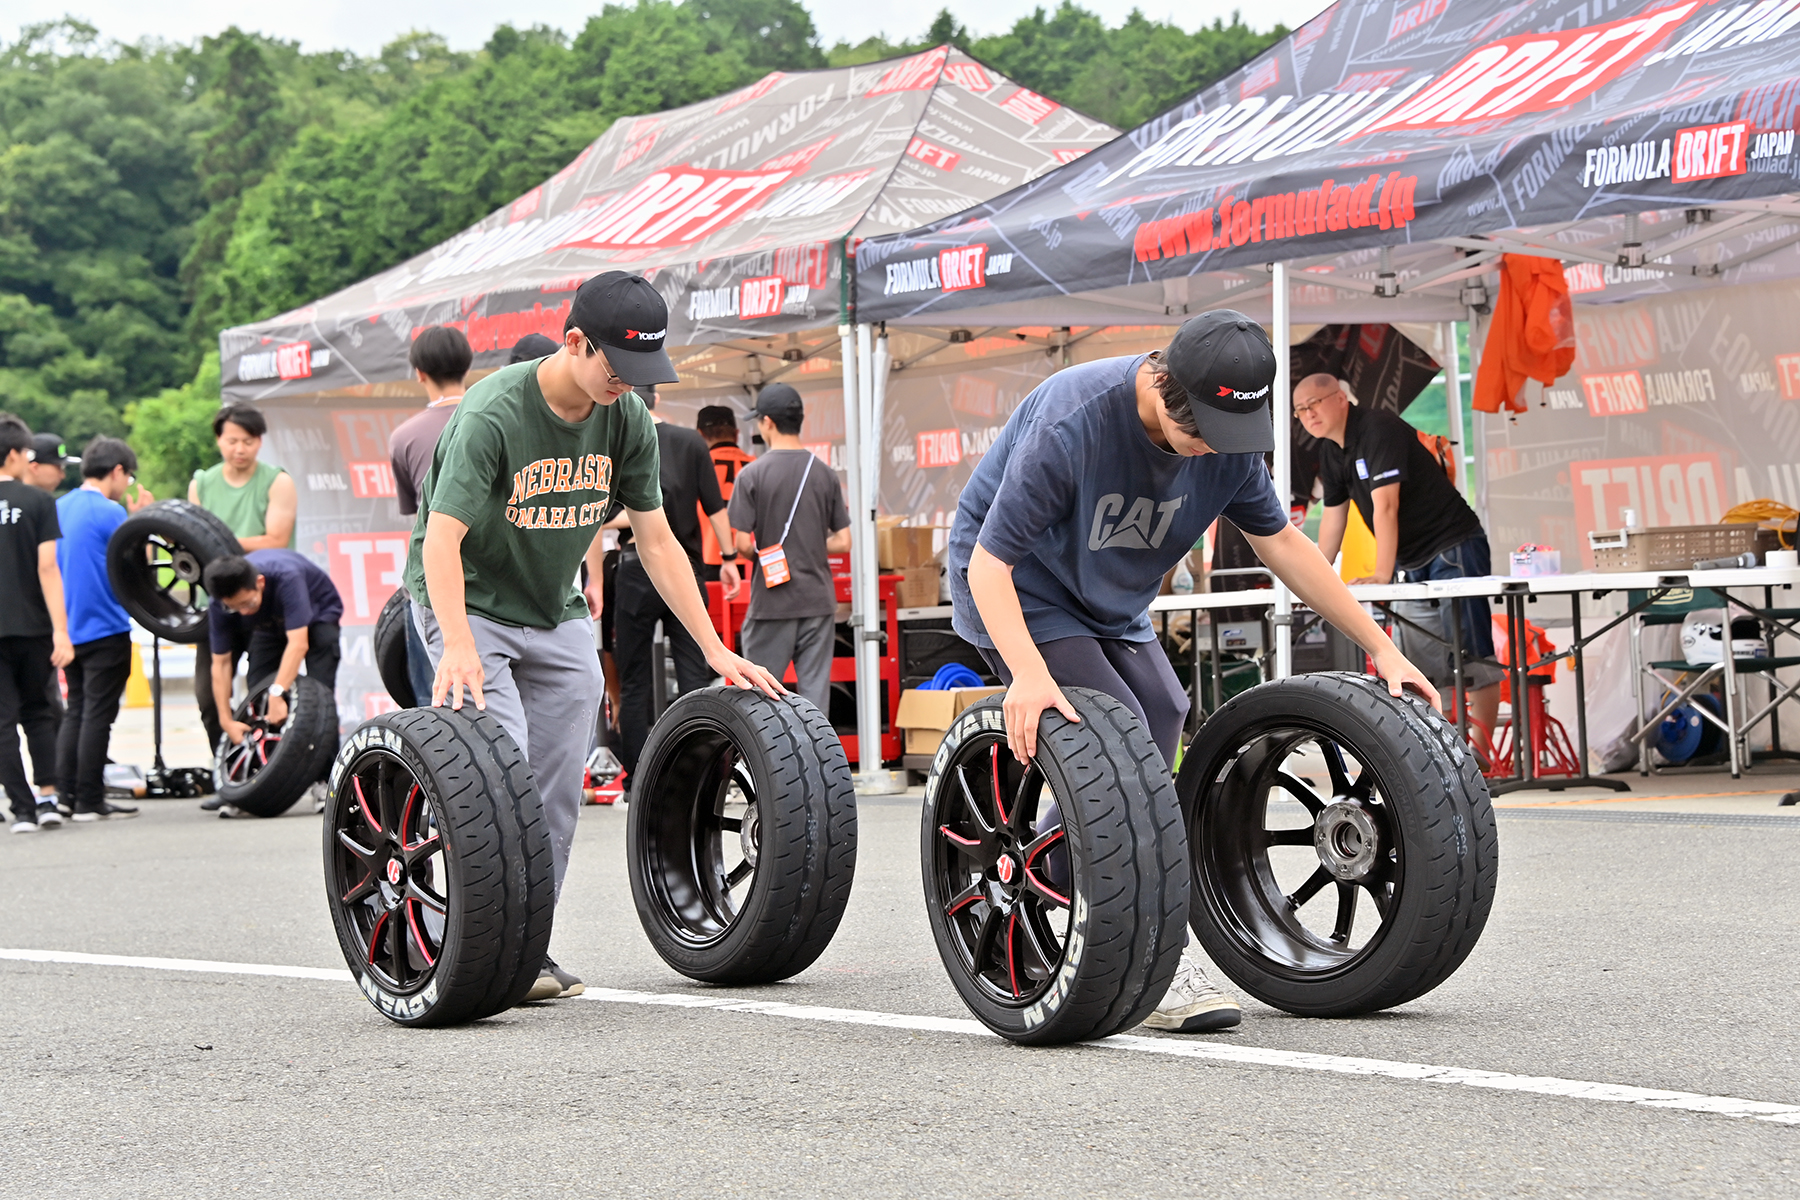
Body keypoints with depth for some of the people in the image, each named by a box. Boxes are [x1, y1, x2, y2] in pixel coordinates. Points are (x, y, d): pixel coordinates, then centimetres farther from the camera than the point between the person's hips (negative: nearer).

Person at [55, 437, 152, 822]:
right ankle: (90, 801, -2)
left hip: (69, 628, 8)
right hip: (105, 628, -8)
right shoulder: (109, 512, -14)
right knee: (98, 714, -3)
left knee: (76, 711, 14)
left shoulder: (58, 509, 11)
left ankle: (65, 795, 12)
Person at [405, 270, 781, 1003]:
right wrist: (459, 649, -47)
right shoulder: (493, 414, -26)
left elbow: (657, 541, -1)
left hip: (557, 614, 6)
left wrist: (716, 652, -5)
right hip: (470, 605, -6)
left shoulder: (627, 420, -8)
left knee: (557, 791, 2)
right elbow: (442, 539, -33)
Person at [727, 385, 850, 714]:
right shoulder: (825, 474, 3)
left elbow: (742, 543, -12)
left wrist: (763, 553, 9)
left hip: (772, 601, -3)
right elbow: (843, 542, 3)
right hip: (818, 600, 3)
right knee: (815, 688, 3)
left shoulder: (753, 475, -8)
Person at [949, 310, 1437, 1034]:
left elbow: (1280, 541, 1)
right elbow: (989, 564, -32)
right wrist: (1028, 673, -48)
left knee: (1161, 720, -5)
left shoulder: (1224, 437, -14)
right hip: (1016, 593, -7)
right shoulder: (1071, 424, -34)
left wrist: (1379, 648, 1)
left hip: (1110, 605, 7)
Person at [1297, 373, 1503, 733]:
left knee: (1470, 654, -11)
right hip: (1410, 561, 9)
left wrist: (1382, 575, -31)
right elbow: (1333, 517, 16)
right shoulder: (1330, 450, 9)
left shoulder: (1380, 430, -19)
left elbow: (1385, 506, -27)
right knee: (1419, 660, 6)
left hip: (1453, 547, -9)